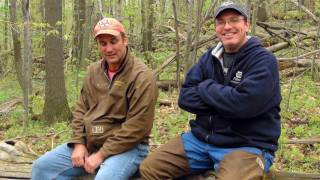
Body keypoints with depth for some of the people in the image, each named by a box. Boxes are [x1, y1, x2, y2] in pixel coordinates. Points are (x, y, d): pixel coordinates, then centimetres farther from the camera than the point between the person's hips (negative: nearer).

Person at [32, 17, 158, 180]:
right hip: (89, 143, 7)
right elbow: (81, 109, 13)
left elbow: (137, 126, -19)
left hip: (126, 147, -7)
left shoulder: (141, 76, -15)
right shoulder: (94, 70, 8)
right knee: (42, 167, 1)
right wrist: (79, 143, -1)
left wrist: (102, 154, -18)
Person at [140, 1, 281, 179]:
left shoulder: (263, 60, -10)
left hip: (247, 145, -6)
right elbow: (185, 98, 0)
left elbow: (243, 104, -25)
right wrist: (224, 99, -14)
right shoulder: (209, 57, 9)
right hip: (202, 138, 6)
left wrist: (205, 88, -9)